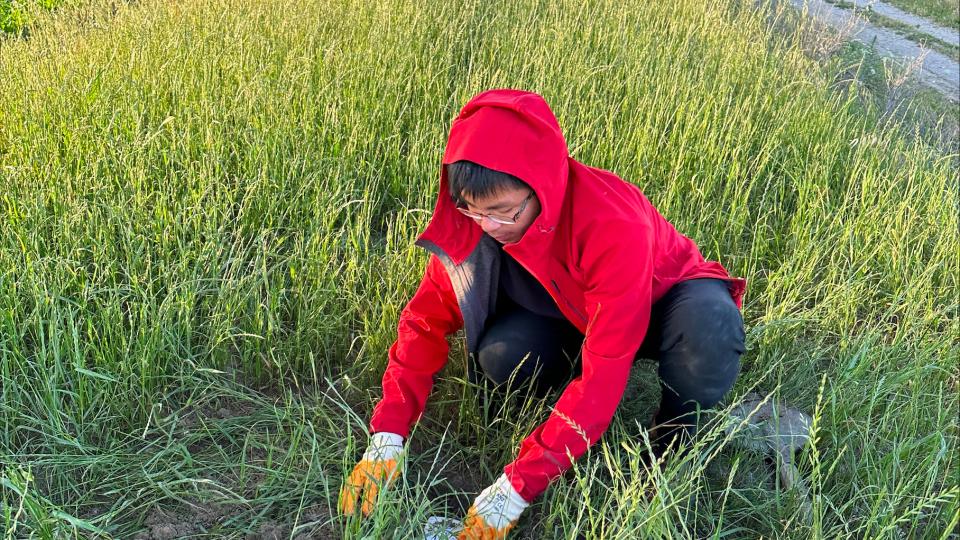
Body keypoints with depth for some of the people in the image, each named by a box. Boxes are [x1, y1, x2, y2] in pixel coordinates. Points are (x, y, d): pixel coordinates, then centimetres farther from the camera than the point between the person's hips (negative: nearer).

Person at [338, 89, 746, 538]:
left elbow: (605, 369, -40)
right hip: (572, 310, 4)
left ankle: (674, 446, -10)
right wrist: (388, 434, -26)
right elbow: (428, 317, -16)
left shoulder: (615, 225, -39)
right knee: (498, 355, -29)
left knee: (710, 328, -39)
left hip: (662, 300, -3)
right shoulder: (477, 215, -23)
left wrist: (517, 486, -40)